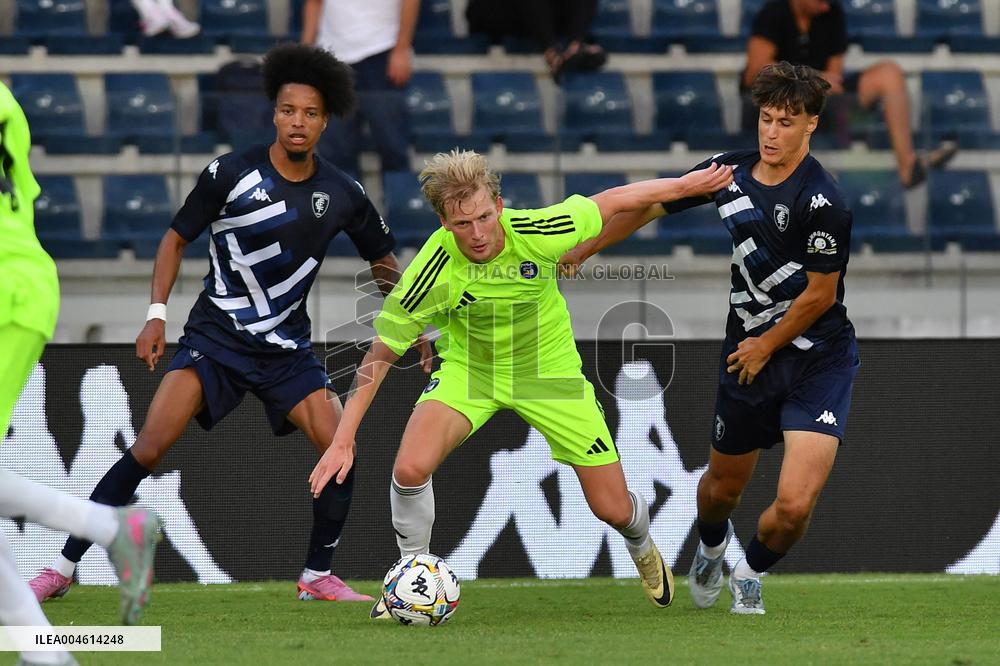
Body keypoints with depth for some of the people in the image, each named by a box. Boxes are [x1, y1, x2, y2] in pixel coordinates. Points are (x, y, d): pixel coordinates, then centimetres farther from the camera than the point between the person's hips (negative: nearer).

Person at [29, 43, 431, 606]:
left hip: (287, 348, 3)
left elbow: (384, 262, 14)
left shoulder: (342, 194, -1)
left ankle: (318, 577, 8)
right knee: (148, 450, -17)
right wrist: (157, 314, -8)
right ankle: (64, 568, -9)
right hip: (215, 337, -3)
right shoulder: (231, 174, -10)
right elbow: (176, 239, 2)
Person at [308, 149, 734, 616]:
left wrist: (689, 185, 0)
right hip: (470, 367, -1)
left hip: (548, 368, 1)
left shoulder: (535, 233, -28)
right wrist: (343, 439, -22)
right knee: (411, 467, -29)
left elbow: (613, 201, -10)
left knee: (614, 509, 3)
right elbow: (381, 354, -19)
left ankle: (642, 548, 43)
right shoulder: (434, 269, -29)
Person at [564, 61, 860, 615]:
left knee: (793, 506, -16)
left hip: (818, 361, -5)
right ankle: (711, 548, 57)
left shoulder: (822, 202, -20)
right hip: (747, 349, 5)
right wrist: (579, 251, 17)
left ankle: (751, 575, 18)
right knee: (723, 486, 19)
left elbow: (820, 295, -12)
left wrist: (764, 346, -1)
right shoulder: (730, 172, -1)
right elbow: (649, 205, 14)